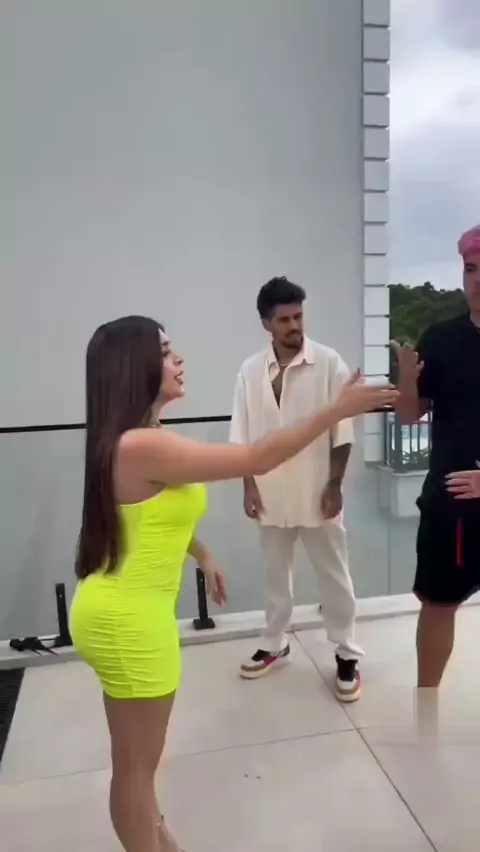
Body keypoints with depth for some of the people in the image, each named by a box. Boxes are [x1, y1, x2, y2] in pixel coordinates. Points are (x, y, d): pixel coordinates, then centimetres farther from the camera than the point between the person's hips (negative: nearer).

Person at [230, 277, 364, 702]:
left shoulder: (328, 363, -10)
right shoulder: (251, 370, -1)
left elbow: (342, 432, -9)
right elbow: (243, 436, 3)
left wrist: (334, 485, -11)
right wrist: (249, 485, -1)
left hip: (316, 492, -3)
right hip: (271, 494, 3)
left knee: (334, 575, 10)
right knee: (276, 572, 18)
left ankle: (347, 655, 27)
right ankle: (275, 645, 37)